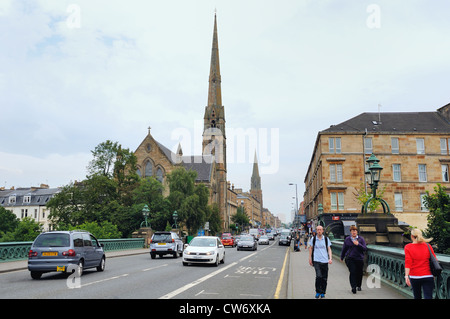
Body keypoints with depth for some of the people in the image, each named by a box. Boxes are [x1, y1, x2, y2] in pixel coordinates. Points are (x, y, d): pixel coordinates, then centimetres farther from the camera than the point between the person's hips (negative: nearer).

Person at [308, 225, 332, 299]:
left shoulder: (326, 239, 6)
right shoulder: (313, 239, 4)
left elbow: (329, 249, 7)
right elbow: (311, 248, 12)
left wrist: (330, 258, -6)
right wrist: (310, 258, 9)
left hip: (325, 260, 2)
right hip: (316, 260, -2)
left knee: (324, 278, 4)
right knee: (318, 276, -15)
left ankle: (323, 293, 19)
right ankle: (318, 292, -1)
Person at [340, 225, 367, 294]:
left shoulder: (361, 239, 4)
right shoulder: (347, 239, 7)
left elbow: (365, 248, -4)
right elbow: (344, 249, 15)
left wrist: (358, 244, -19)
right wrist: (342, 257, 22)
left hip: (359, 259, 1)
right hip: (350, 259, -1)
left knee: (359, 273, 8)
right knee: (352, 272, -12)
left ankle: (358, 286, 30)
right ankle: (353, 287, -11)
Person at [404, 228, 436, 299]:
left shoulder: (408, 247, -4)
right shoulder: (428, 246, 2)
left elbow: (408, 262, -13)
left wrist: (406, 276, -16)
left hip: (414, 277, 0)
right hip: (427, 276, 1)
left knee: (417, 296, 17)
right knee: (428, 297, -3)